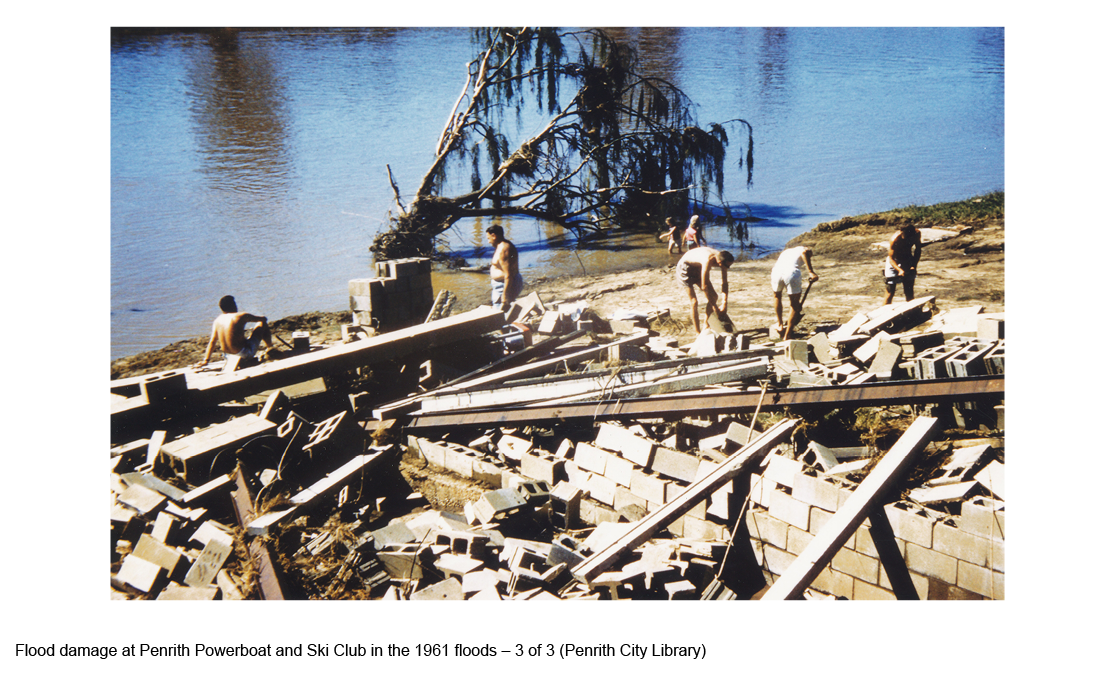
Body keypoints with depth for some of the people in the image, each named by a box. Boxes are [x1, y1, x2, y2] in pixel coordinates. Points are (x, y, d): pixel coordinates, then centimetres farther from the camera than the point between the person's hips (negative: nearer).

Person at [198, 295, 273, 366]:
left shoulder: (217, 321, 2)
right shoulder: (241, 316, -12)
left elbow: (212, 342, 2)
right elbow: (263, 319, 1)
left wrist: (206, 360, 7)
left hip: (228, 355, 6)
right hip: (245, 353, -6)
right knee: (262, 324, 11)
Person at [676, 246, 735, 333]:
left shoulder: (722, 259, -18)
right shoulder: (708, 260, -40)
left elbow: (724, 283, -8)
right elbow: (704, 287, -37)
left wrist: (724, 304, -14)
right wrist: (715, 308, -32)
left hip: (697, 268, 8)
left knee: (713, 296, 4)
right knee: (693, 301, -12)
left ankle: (706, 326, 14)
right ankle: (698, 332, -4)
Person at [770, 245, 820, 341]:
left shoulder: (786, 251, 40)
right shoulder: (803, 249, 24)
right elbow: (805, 252, -4)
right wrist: (811, 272, -6)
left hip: (776, 271, 4)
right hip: (791, 272, -4)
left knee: (777, 296, 34)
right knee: (795, 304, 15)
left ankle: (780, 325, 38)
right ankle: (786, 336, 15)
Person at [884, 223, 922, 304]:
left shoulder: (917, 234, -19)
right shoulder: (895, 239, -31)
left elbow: (918, 250, -1)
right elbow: (891, 258, -23)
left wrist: (914, 266, -12)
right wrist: (900, 270, -39)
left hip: (908, 259, 4)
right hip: (894, 262, -4)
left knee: (909, 293, 5)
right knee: (890, 292, -6)